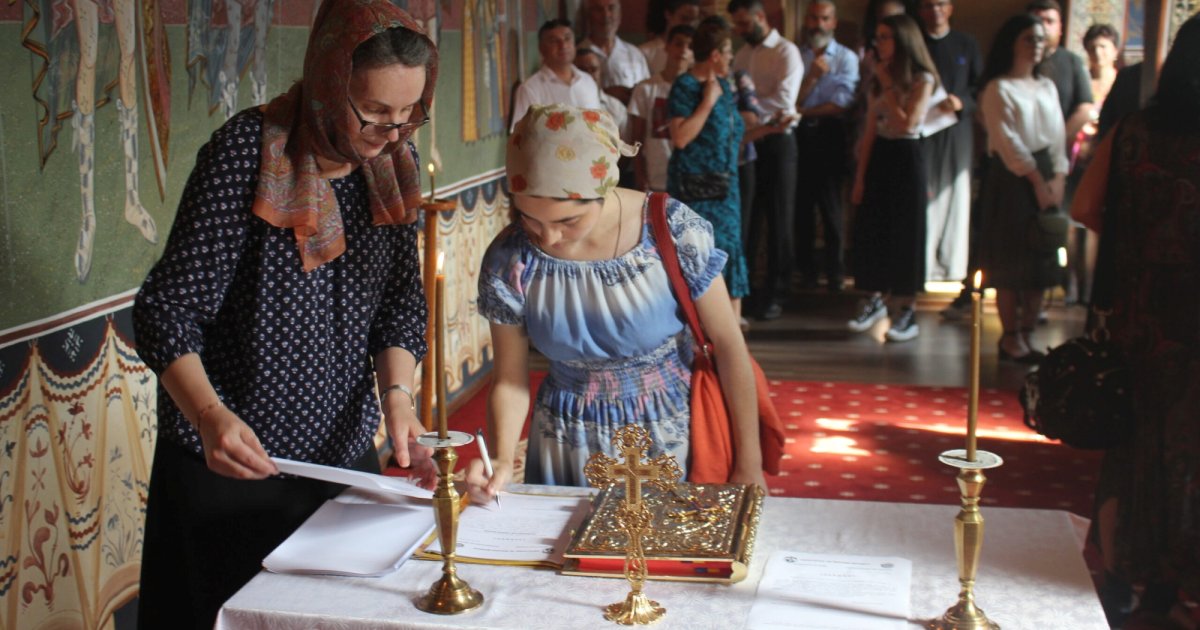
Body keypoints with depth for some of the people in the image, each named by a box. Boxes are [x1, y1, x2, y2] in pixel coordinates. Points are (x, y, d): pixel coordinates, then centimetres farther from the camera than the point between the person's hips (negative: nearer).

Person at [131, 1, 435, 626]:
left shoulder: (393, 160, -2)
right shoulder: (247, 152, -19)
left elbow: (401, 300, 4)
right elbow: (166, 311, -20)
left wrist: (397, 393, -13)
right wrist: (211, 416, -37)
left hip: (346, 454, 5)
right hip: (234, 459, -5)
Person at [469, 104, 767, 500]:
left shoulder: (671, 231, -21)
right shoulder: (508, 262, -15)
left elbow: (728, 343, -12)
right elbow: (509, 380, -6)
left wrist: (749, 466, -7)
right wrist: (502, 460, -24)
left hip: (671, 437, -1)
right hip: (567, 447, 2)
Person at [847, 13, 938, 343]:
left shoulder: (922, 80, -8)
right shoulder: (878, 79, 10)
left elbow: (907, 124, -20)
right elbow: (870, 131, 9)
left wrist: (888, 87, -12)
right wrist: (860, 177, 5)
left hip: (906, 158, -6)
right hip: (879, 158, 6)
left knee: (905, 233, -1)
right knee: (872, 230, 8)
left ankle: (907, 312, 7)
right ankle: (876, 300, 22)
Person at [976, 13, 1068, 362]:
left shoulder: (1047, 87, 15)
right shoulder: (998, 88, -4)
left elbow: (1058, 135, 11)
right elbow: (1007, 140, -11)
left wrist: (1057, 178, -2)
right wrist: (1036, 179, -13)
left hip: (1045, 178, 6)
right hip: (1011, 177, -6)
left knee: (1042, 260, 5)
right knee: (1010, 263, -4)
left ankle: (1027, 335, 13)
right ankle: (1011, 338, 4)